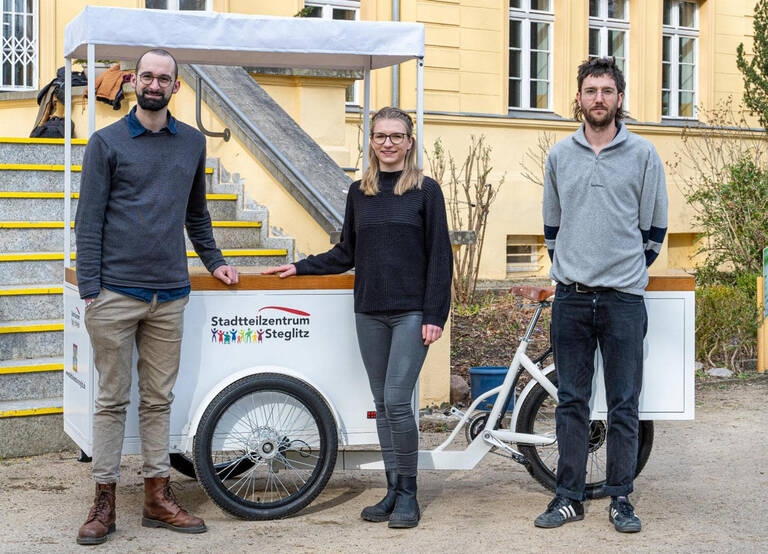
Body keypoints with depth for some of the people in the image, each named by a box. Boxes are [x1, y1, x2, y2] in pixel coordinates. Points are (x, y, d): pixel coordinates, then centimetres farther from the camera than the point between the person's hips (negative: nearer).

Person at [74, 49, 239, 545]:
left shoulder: (193, 142, 12)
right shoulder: (107, 142, 1)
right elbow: (89, 221, -2)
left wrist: (214, 261, 17)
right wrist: (90, 289, -8)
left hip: (170, 294, 3)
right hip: (116, 293, -3)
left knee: (159, 399, 8)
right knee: (113, 399, 3)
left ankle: (158, 497, 15)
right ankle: (105, 501, 10)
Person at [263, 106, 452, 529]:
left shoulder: (426, 191, 0)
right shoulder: (359, 192, 11)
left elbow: (439, 257, -2)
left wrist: (434, 315, -9)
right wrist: (300, 268, 10)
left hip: (411, 312, -4)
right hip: (370, 312, 4)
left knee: (397, 402, -11)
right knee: (382, 404, 7)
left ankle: (408, 494, 2)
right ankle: (393, 490, 16)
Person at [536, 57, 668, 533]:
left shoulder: (643, 154, 2)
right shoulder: (560, 155, 9)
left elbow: (655, 226, 7)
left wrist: (629, 271, 6)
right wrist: (569, 269, 13)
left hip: (623, 299, -2)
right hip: (570, 298, 2)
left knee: (624, 406, 2)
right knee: (571, 402, 6)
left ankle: (621, 499, 12)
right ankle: (570, 497, 14)